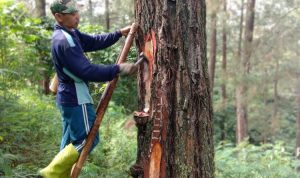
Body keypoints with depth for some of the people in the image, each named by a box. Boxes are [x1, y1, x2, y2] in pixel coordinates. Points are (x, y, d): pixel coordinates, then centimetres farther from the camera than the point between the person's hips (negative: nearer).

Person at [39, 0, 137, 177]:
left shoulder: (71, 33, 8)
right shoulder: (63, 41, -24)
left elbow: (94, 42, 13)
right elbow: (87, 71, -28)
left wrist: (119, 33, 4)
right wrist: (118, 69, -26)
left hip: (69, 97, 10)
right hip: (76, 99, -10)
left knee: (71, 140, 17)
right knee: (88, 139, 0)